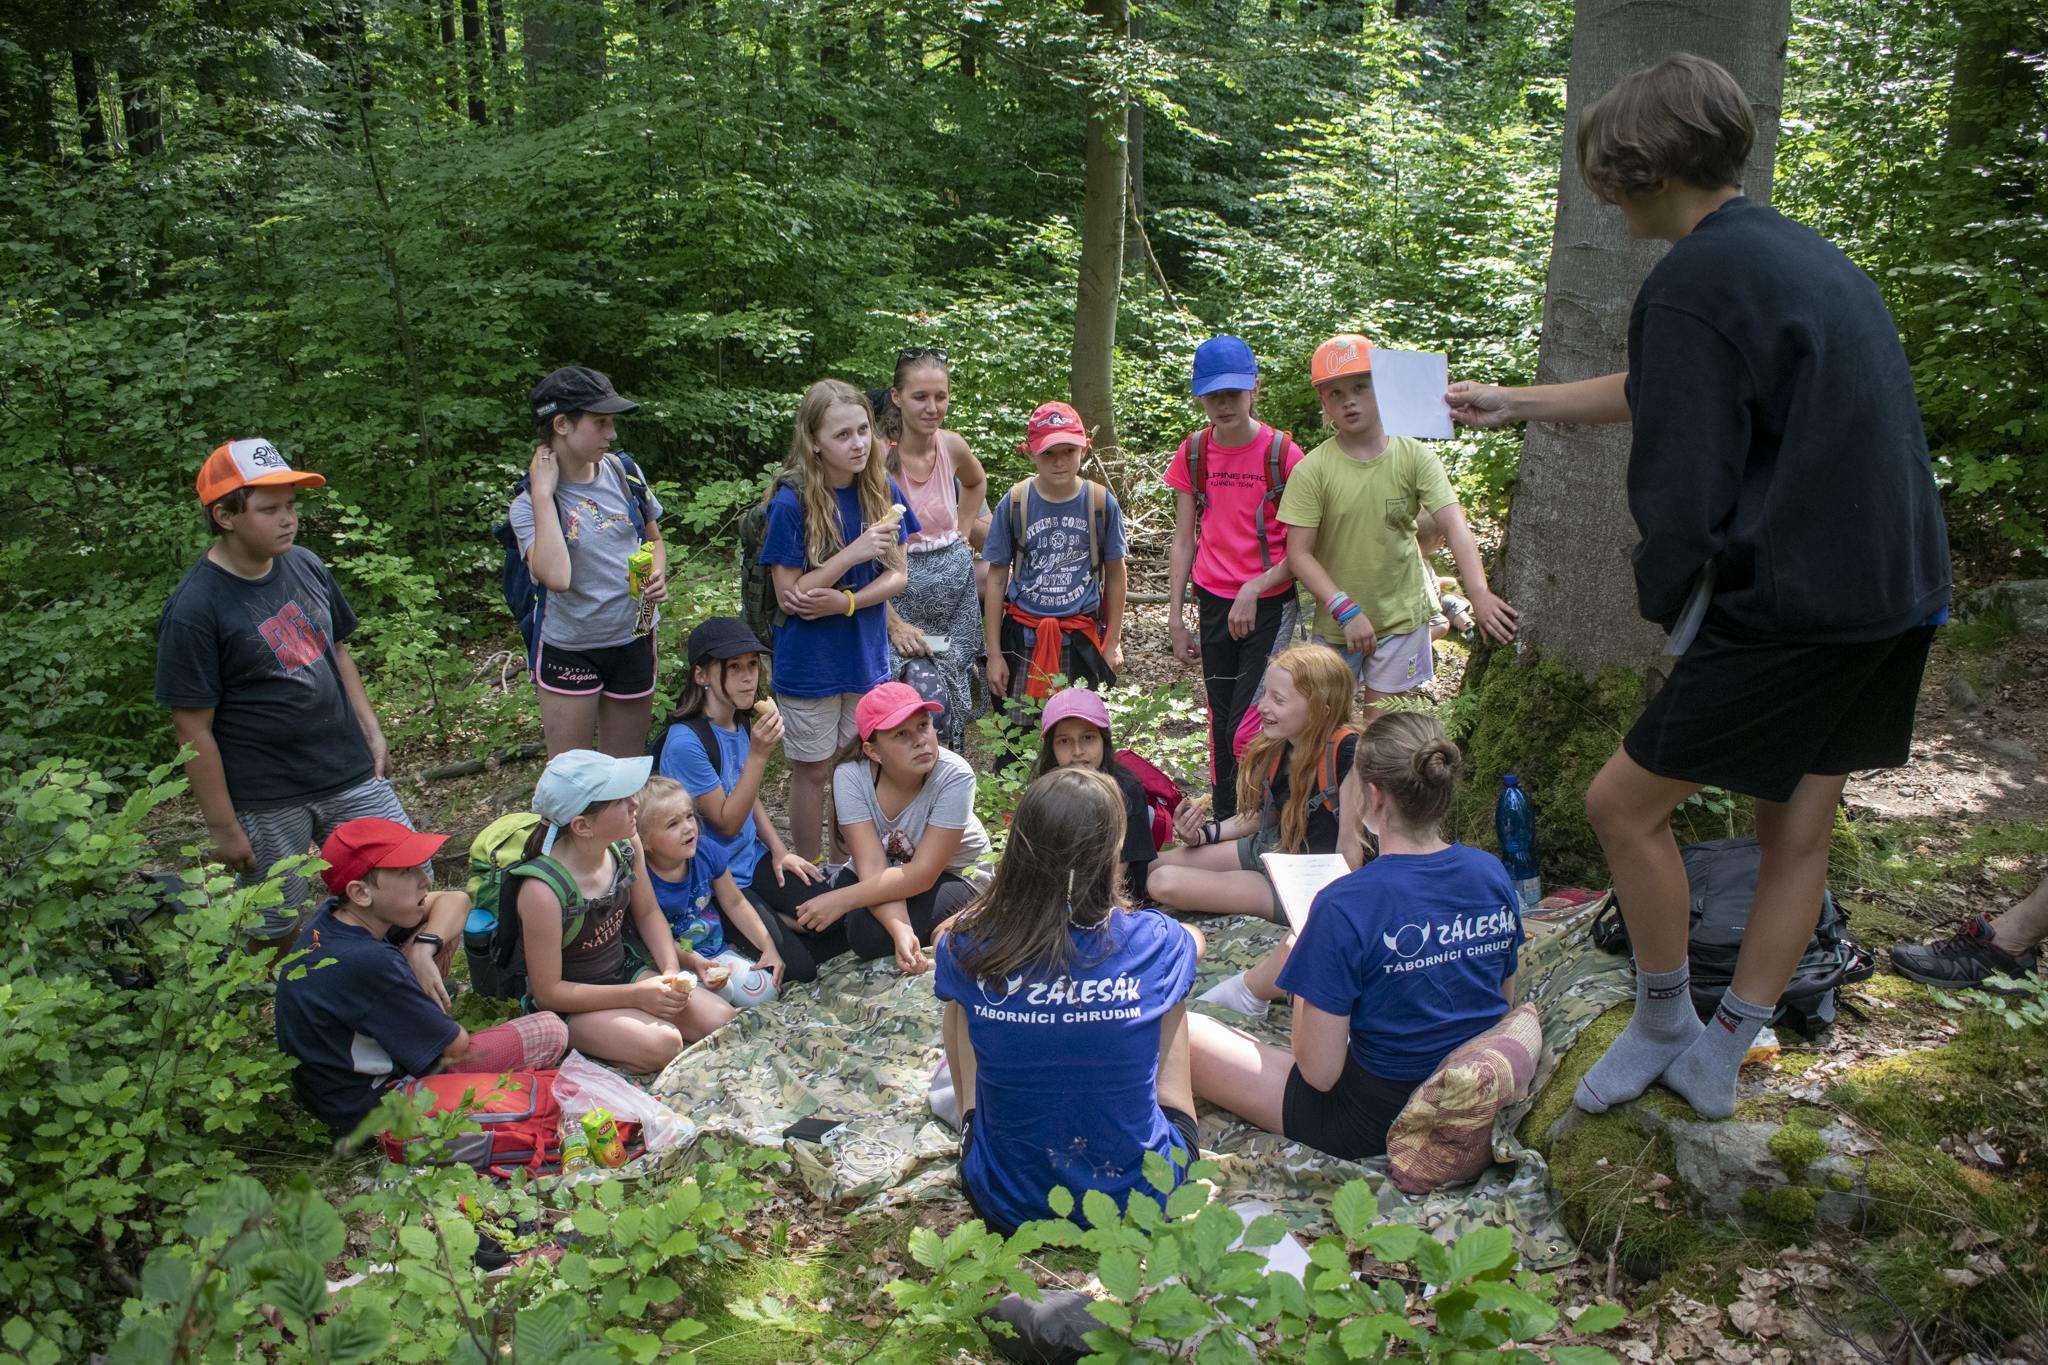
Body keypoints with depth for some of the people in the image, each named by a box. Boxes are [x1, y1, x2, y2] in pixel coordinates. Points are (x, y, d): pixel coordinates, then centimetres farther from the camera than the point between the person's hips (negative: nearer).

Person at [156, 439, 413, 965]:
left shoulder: (306, 566, 2)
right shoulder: (194, 610, -17)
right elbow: (193, 729, -14)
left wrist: (371, 733, 12)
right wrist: (222, 826, -11)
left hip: (351, 774, 5)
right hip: (267, 803, -5)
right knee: (275, 932, 10)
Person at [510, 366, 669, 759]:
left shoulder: (621, 471, -2)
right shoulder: (529, 504, -14)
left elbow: (654, 539, 15)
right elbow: (555, 576, -33)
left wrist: (657, 576, -7)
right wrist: (543, 493, -26)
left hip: (634, 639, 3)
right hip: (569, 649, -3)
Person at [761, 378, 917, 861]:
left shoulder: (881, 490, -4)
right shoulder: (791, 502, -17)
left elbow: (897, 575, 0)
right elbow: (788, 596, -15)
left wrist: (845, 601, -19)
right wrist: (855, 553, -26)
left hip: (868, 656, 4)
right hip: (809, 662, -3)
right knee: (812, 770, 10)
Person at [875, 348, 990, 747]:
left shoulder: (952, 445, -1)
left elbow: (976, 482, 26)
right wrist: (894, 624, -20)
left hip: (956, 586, 5)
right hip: (899, 593, -5)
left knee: (952, 699, 10)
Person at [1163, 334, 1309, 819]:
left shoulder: (1282, 453, -11)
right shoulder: (1193, 454, 2)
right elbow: (1183, 541, 7)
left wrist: (1254, 590, -20)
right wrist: (1175, 618, 5)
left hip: (1270, 606, -4)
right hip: (1213, 604, 4)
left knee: (1245, 726, -10)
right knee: (1220, 722, 12)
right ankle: (1224, 827, 24)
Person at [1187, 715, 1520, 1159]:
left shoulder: (1345, 907, -28)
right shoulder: (1492, 873, -9)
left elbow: (1319, 1072, -24)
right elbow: (1504, 1002, 7)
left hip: (1375, 1123, -7)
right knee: (1300, 947, 24)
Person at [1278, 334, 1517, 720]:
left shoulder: (1414, 457, -7)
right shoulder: (1313, 470, -11)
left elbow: (1454, 525, -16)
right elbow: (1299, 553, -12)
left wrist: (1479, 593, -30)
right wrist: (1345, 610, -22)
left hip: (1401, 617, 0)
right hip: (1336, 623, 0)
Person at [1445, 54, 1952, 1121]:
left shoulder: (1692, 284, -15)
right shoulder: (1802, 253, 15)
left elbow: (1680, 493, -17)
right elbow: (1658, 392, 27)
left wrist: (1661, 597, 3)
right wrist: (1512, 405, 34)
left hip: (1800, 608, -10)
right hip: (1902, 591, 10)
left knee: (1623, 803, 4)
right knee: (1798, 828, 15)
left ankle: (1662, 1020, 23)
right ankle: (1716, 1060, 29)